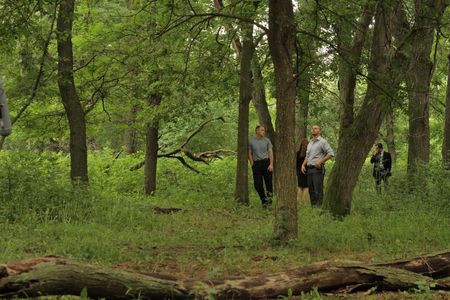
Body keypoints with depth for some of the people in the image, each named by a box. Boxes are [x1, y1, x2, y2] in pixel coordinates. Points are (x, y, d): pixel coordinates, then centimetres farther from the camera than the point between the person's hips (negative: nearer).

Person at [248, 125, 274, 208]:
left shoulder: (267, 140, 6)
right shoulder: (251, 141, 4)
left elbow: (270, 152, 2)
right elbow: (249, 154, 6)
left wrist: (271, 164, -8)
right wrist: (252, 165, -1)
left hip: (266, 162, 0)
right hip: (256, 164, 0)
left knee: (268, 182, -5)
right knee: (258, 184, -1)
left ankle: (269, 197, 7)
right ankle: (264, 200, 13)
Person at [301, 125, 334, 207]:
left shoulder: (322, 141, -2)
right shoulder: (310, 143, 21)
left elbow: (331, 153, -9)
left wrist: (320, 161, -15)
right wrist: (303, 165, 10)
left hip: (318, 169, -8)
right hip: (309, 169, 8)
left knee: (318, 190, -11)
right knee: (311, 190, 7)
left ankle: (319, 206, -12)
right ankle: (313, 206, 11)